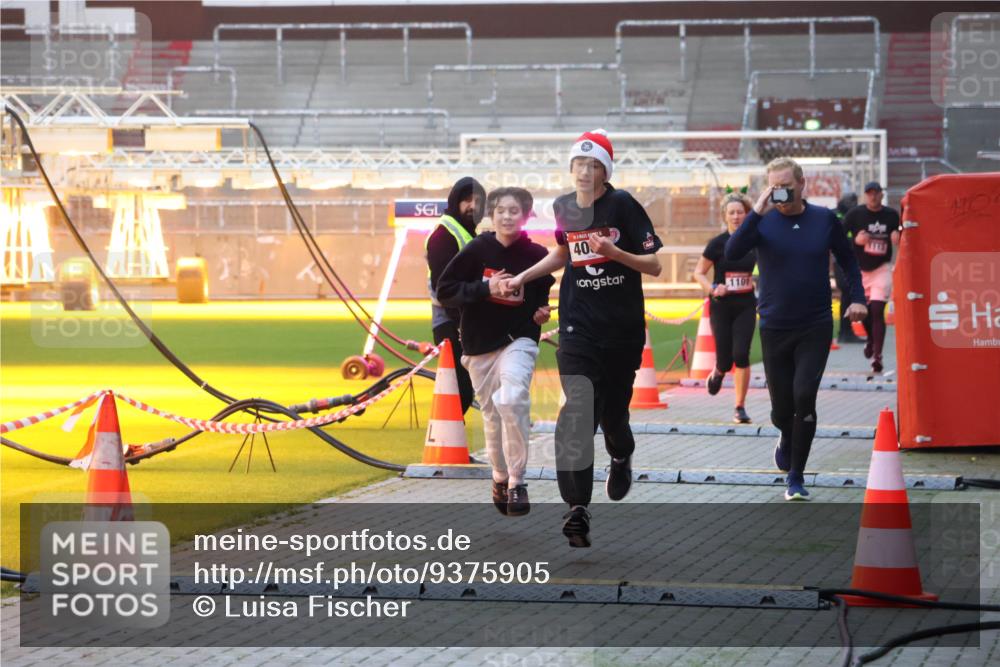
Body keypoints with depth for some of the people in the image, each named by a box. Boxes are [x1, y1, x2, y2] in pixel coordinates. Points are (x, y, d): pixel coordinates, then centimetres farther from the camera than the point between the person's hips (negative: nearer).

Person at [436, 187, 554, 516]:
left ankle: (517, 481, -15)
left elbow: (546, 295, 14)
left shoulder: (536, 255, -4)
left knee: (512, 400, -25)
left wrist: (543, 312, -6)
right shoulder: (477, 250, -7)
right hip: (479, 343, 2)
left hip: (519, 340, -1)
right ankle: (500, 477, 34)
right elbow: (445, 291, -7)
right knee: (492, 414, 10)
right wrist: (484, 288, -17)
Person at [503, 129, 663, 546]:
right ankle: (577, 510, -18)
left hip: (624, 328, -2)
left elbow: (654, 265, -9)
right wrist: (524, 277, 15)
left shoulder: (623, 206, -8)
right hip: (579, 328, 2)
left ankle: (621, 458, 48)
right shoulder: (563, 208, 5)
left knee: (612, 409, 9)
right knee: (578, 412, -13)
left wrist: (614, 252, -23)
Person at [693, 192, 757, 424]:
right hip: (721, 306, -1)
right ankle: (717, 373, 38)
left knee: (741, 354, -13)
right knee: (725, 359, -2)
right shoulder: (717, 244, -6)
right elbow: (698, 272, -1)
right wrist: (712, 288, -18)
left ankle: (740, 407, -3)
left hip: (746, 306, 1)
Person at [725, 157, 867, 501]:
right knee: (782, 407, 8)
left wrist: (856, 298, 0)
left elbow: (847, 259, 13)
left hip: (815, 328, -1)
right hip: (774, 328, 1)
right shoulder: (763, 222, -4)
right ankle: (787, 438, 45)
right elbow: (732, 251, -21)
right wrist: (757, 213, -29)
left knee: (804, 396, -16)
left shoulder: (824, 219, 0)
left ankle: (796, 478, -7)